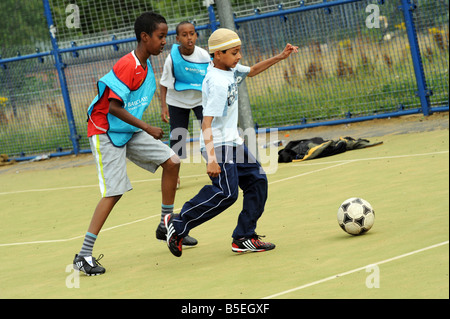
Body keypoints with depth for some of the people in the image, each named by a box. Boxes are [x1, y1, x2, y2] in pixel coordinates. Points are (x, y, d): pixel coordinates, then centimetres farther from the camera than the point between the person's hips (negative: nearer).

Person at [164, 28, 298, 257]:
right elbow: (206, 123, -27)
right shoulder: (218, 83, -22)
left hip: (232, 142, 10)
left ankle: (244, 238, 12)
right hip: (218, 145, -10)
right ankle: (178, 224, -5)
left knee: (257, 181, 8)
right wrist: (211, 159, -33)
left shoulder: (230, 70, 6)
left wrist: (279, 57, 19)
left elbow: (251, 71, 29)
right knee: (226, 193, -19)